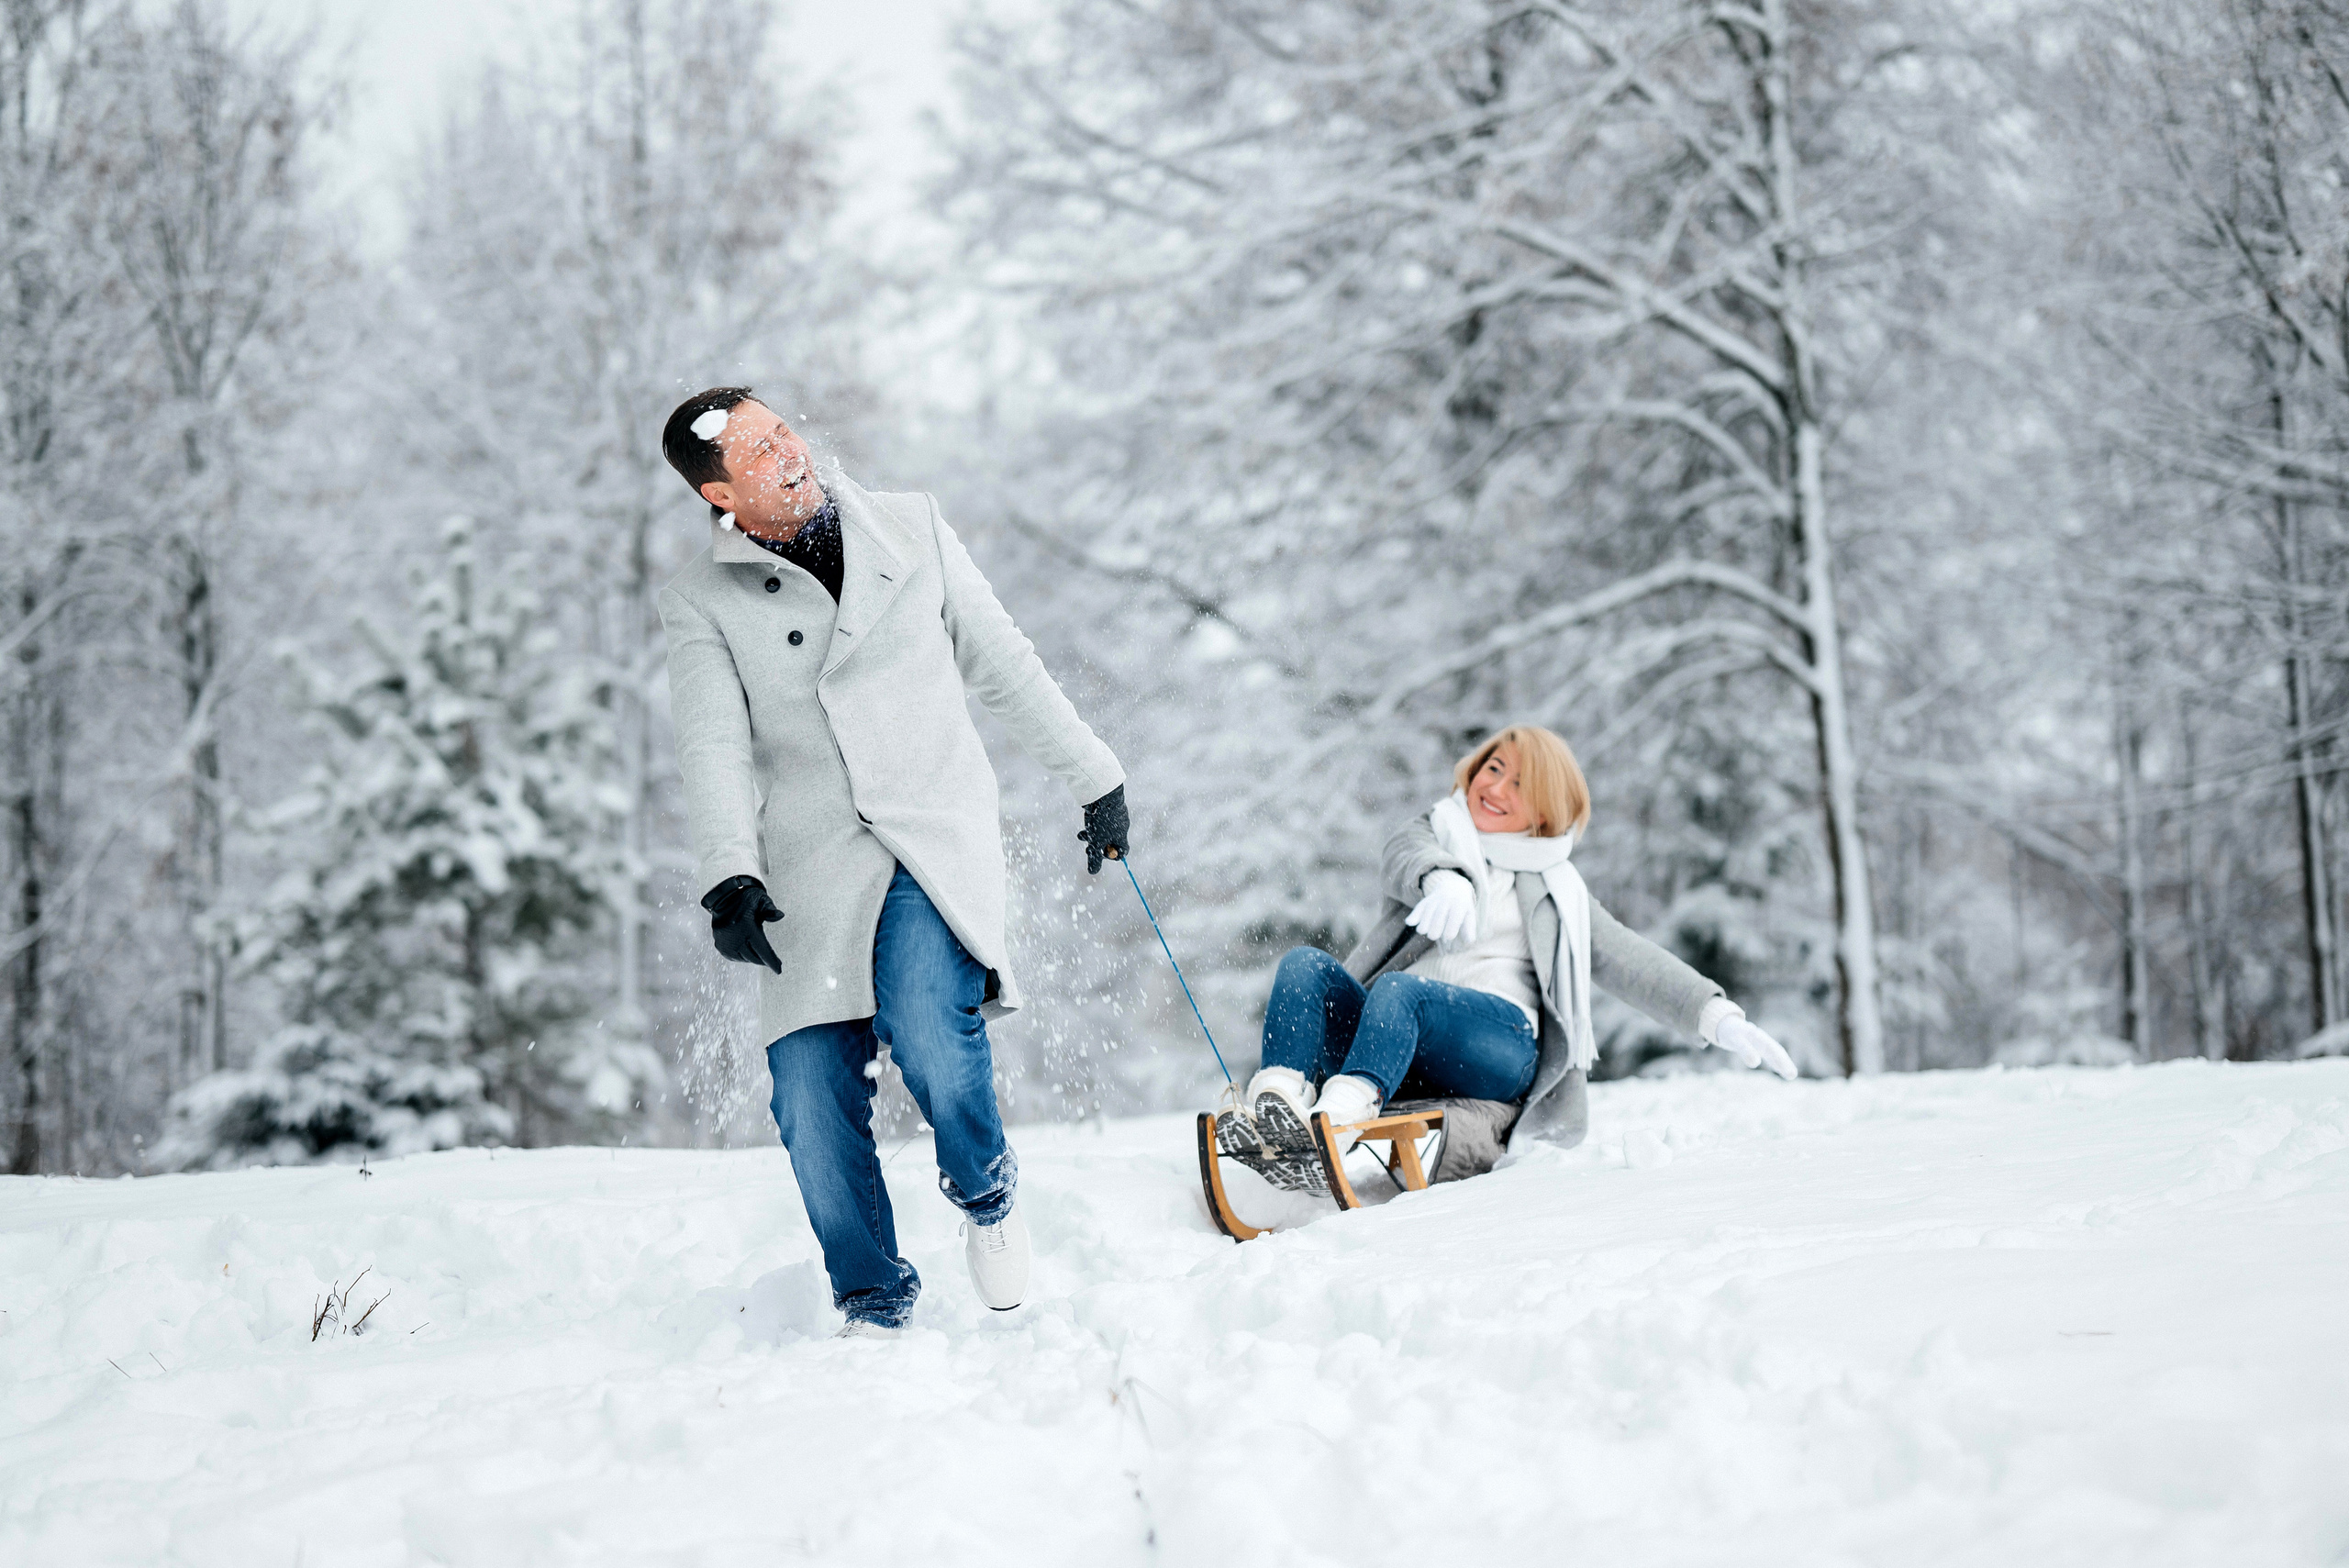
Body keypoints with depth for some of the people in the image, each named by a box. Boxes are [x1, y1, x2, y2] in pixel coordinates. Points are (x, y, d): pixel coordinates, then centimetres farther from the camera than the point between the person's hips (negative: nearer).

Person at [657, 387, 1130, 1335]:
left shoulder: (909, 529, 8)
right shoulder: (700, 604, 4)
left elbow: (1003, 666, 16)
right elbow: (714, 751, -8)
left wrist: (1093, 777, 19)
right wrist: (730, 880, -23)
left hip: (937, 837, -1)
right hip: (813, 872, 1)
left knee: (925, 1030, -26)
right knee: (811, 1102, -8)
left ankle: (988, 1195, 5)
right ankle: (875, 1303, 14)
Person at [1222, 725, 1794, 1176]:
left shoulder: (1555, 889, 27)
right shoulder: (1430, 832, 25)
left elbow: (1633, 964, 19)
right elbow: (1409, 861, -1)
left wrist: (1719, 1018, 3)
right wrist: (1445, 882, -27)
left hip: (1501, 1039, -2)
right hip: (1393, 1043, 2)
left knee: (1398, 989, -34)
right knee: (1306, 964, -25)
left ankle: (1340, 1118, -61)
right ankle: (1278, 1099, -48)